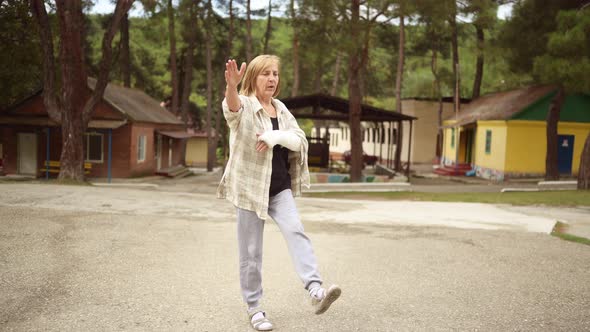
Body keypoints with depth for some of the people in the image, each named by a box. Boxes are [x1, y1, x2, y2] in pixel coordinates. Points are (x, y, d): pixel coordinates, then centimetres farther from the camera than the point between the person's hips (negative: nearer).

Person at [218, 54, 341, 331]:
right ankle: (254, 308, 17)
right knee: (251, 251, 3)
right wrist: (231, 86, -54)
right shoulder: (244, 106, -7)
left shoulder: (281, 109, 11)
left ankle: (316, 291, -25)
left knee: (295, 230, -18)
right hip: (249, 187, -4)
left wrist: (277, 136, -21)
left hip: (280, 188, 4)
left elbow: (300, 140, 0)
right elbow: (232, 108, -32)